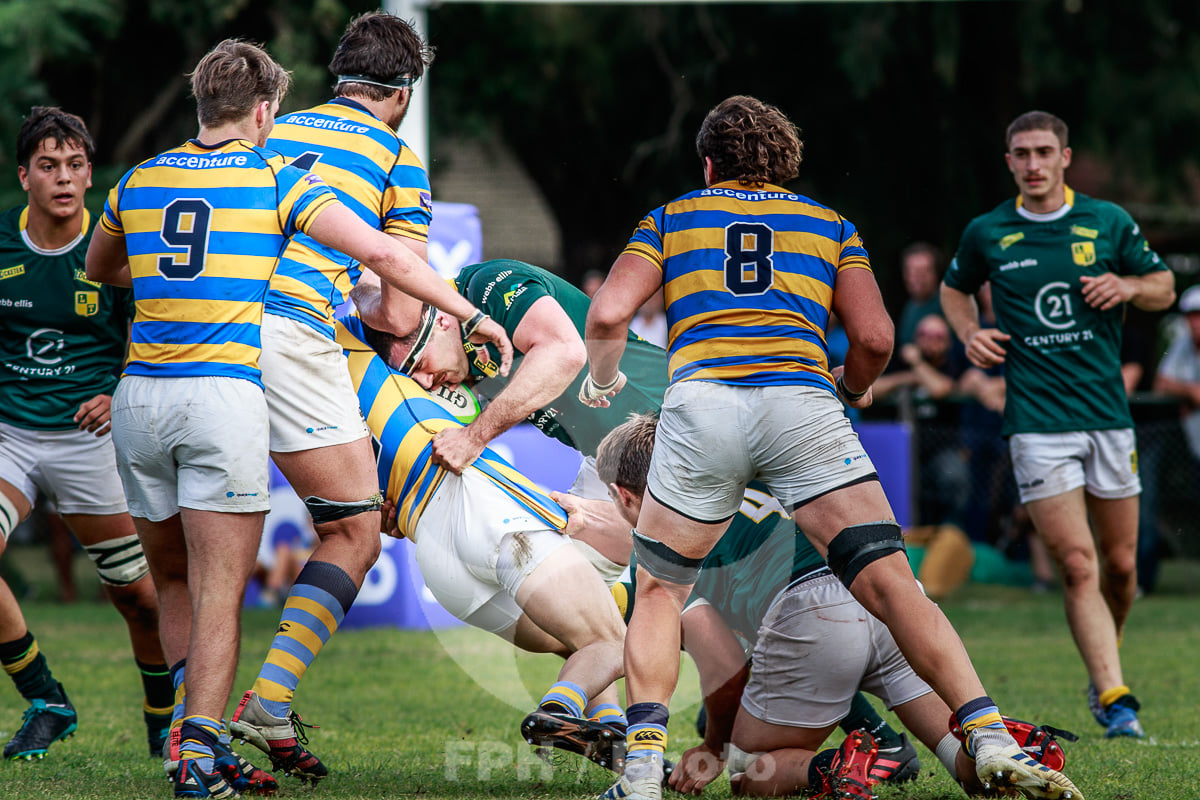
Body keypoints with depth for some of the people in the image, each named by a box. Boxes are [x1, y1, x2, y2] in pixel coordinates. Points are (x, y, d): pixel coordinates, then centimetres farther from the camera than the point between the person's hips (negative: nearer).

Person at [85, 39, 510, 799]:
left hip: (139, 396, 4)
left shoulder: (138, 181, 13)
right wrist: (469, 314, 4)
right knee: (219, 595, -3)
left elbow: (100, 268, 32)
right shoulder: (276, 178, 0)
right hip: (224, 395, -4)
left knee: (175, 582, 18)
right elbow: (383, 254, -5)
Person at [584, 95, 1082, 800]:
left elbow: (609, 315, 10)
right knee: (891, 583, -2)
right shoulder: (830, 225, 25)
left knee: (660, 590, 17)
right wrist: (852, 388, 34)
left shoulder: (670, 219, 23)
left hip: (701, 401, 0)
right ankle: (990, 739, -15)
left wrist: (602, 378, 29)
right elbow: (875, 338, 14)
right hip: (802, 404, 0)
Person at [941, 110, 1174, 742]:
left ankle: (1103, 669, 33)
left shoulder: (1109, 222, 4)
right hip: (1037, 422, -2)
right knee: (1078, 565, -13)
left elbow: (1164, 289, 13)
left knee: (1120, 565, 8)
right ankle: (1114, 699, -13)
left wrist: (1129, 287, -8)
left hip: (1109, 416, 2)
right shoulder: (987, 233, 4)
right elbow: (954, 289, 22)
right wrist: (970, 333, 2)